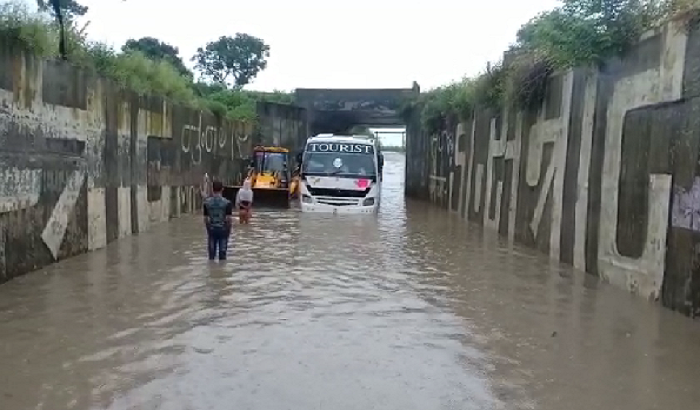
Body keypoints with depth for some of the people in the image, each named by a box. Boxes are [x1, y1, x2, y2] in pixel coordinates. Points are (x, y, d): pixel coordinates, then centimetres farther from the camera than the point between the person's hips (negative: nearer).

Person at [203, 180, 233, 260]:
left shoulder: (207, 202, -3)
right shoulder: (227, 202, -10)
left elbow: (206, 218, 1)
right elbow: (229, 218, -12)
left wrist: (208, 228, 14)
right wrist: (229, 229, 2)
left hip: (212, 229, 2)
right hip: (223, 229, -2)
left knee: (211, 252, 11)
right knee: (222, 251, 6)